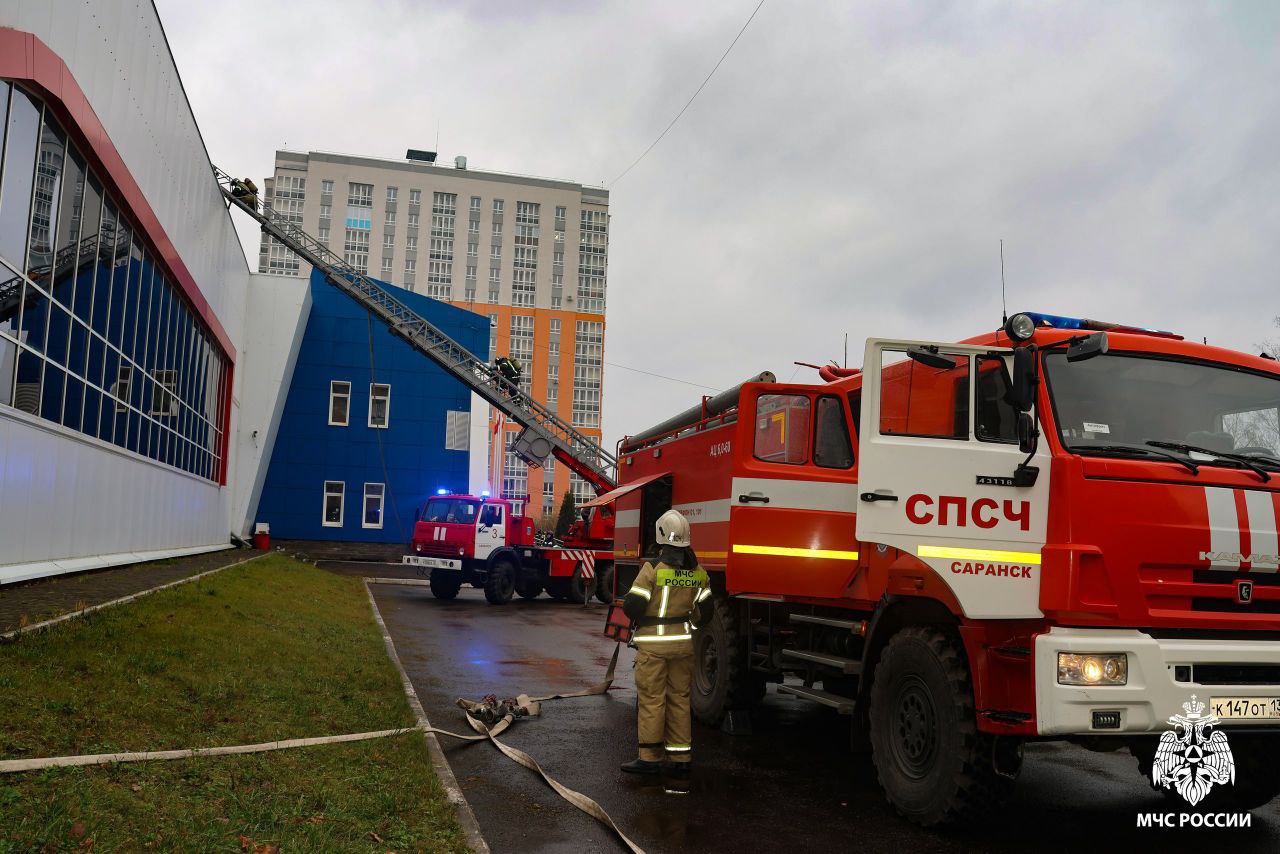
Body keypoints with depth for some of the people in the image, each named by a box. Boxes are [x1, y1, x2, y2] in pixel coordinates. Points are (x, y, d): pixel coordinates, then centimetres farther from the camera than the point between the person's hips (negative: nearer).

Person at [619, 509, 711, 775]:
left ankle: (650, 757, 7)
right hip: (683, 643, 5)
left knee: (651, 700, 3)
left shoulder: (653, 568, -14)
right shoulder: (697, 571, 2)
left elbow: (633, 606, -16)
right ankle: (681, 757, 18)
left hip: (653, 644, -5)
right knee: (680, 699, 13)